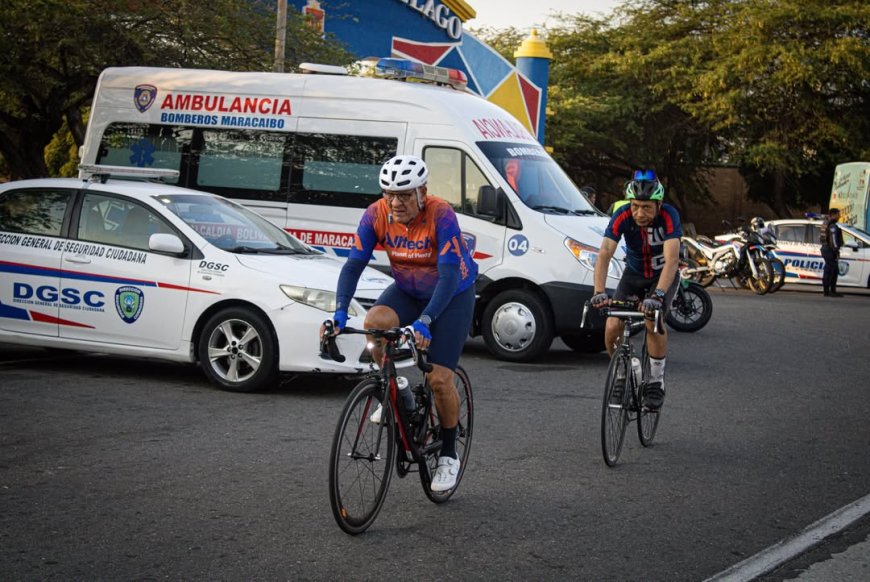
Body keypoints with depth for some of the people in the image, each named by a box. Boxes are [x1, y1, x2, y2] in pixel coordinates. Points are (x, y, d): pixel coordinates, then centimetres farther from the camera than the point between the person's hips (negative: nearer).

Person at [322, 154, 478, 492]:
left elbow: (449, 275, -36)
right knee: (374, 323, -29)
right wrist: (340, 312, -35)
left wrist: (425, 321, -48)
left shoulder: (441, 215, -31)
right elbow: (354, 264, -20)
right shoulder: (376, 215, -19)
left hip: (453, 295, -4)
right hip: (407, 290, 4)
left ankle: (449, 455, 11)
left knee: (439, 379, -12)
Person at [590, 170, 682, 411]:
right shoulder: (622, 216, -26)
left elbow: (671, 260, -41)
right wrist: (599, 292, -50)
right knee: (612, 328, -16)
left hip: (663, 275, -2)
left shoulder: (669, 216, -31)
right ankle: (622, 375, 12)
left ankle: (656, 382, -10)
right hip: (634, 274, 2)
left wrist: (657, 295, -55)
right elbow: (604, 255, -34)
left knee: (653, 321, -29)